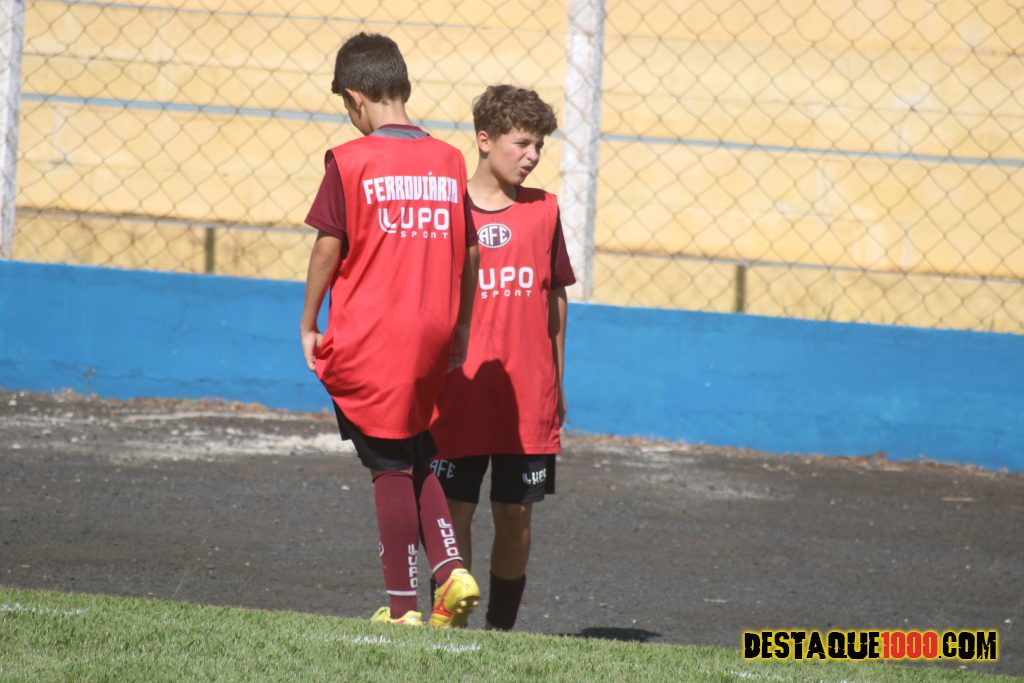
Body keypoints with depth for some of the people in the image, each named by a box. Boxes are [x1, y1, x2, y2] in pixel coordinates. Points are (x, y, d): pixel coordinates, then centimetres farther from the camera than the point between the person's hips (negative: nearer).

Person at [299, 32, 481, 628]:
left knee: (391, 467, 3)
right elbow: (469, 255, 7)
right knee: (416, 458, 20)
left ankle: (402, 606, 6)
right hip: (432, 334, 4)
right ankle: (451, 569, 3)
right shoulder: (449, 161, 4)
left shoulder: (351, 163, -9)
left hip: (369, 334, -4)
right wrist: (460, 329, 17)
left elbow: (328, 247, -8)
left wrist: (309, 324, 3)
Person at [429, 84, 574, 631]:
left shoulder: (544, 210, 6)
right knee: (456, 512, -1)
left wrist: (556, 382, 13)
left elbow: (555, 298, 13)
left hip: (529, 397, 2)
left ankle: (501, 627, 15)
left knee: (516, 515, 5)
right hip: (460, 395, -2)